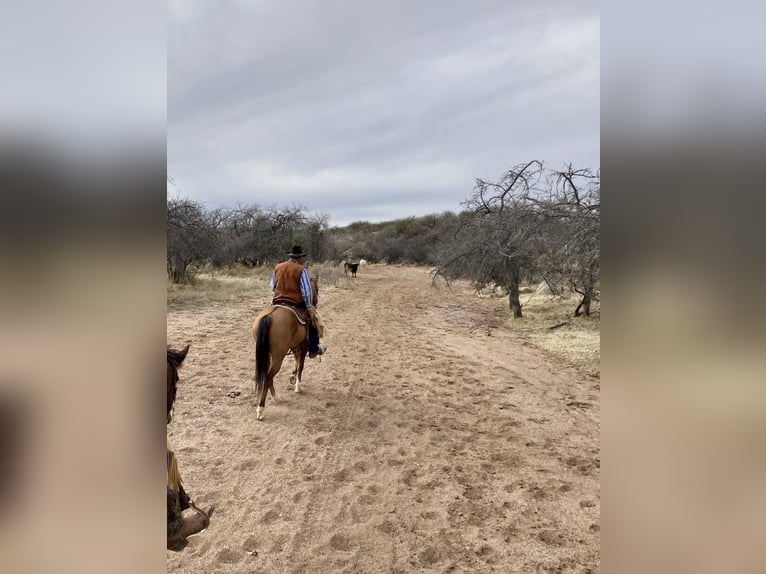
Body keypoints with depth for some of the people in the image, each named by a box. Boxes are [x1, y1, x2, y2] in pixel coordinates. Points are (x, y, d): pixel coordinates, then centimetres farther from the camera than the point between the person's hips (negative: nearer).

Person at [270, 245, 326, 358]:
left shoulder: (277, 267, 7)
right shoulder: (301, 269, -10)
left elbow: (272, 286, 15)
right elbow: (306, 291, -15)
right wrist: (309, 306, -7)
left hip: (277, 302, 5)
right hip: (296, 304, -5)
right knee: (312, 318, 15)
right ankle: (313, 349, 17)